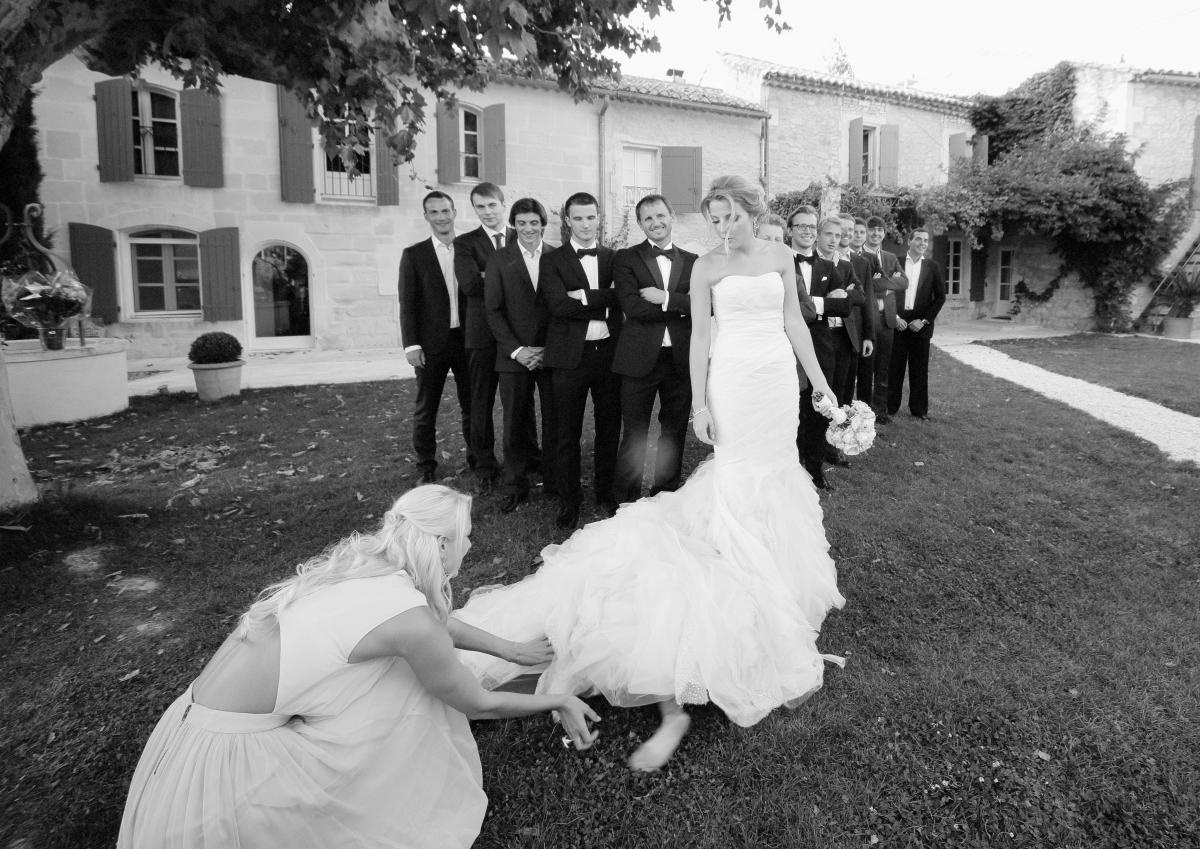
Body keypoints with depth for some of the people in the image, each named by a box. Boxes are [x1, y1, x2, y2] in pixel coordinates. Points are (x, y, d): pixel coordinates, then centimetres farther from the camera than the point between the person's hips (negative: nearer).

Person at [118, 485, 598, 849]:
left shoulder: (365, 561, 2)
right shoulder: (411, 621, -21)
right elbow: (480, 706, -4)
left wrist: (511, 649, 32)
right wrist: (560, 701, 12)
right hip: (222, 755, -8)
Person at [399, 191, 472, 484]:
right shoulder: (413, 255, 2)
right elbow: (407, 304, -1)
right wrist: (411, 345, -9)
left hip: (467, 340, 2)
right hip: (431, 344, -2)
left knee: (472, 404, 11)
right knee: (426, 408, 6)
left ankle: (477, 457, 26)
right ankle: (426, 467, 17)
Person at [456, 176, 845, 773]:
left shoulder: (780, 256, 7)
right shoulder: (706, 267, -1)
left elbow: (795, 322, 9)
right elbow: (699, 336, -2)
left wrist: (819, 382, 8)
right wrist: (699, 401, -7)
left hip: (779, 377, 4)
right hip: (733, 379, -3)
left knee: (777, 473, 13)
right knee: (738, 479, -1)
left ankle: (780, 571, 32)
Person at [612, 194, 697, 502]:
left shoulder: (692, 262, 10)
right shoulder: (625, 258, 2)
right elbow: (632, 306, -12)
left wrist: (665, 298, -14)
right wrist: (680, 308, -9)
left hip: (681, 359, 3)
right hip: (640, 358, -3)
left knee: (674, 433, 12)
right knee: (634, 435, 4)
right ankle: (627, 501, 17)